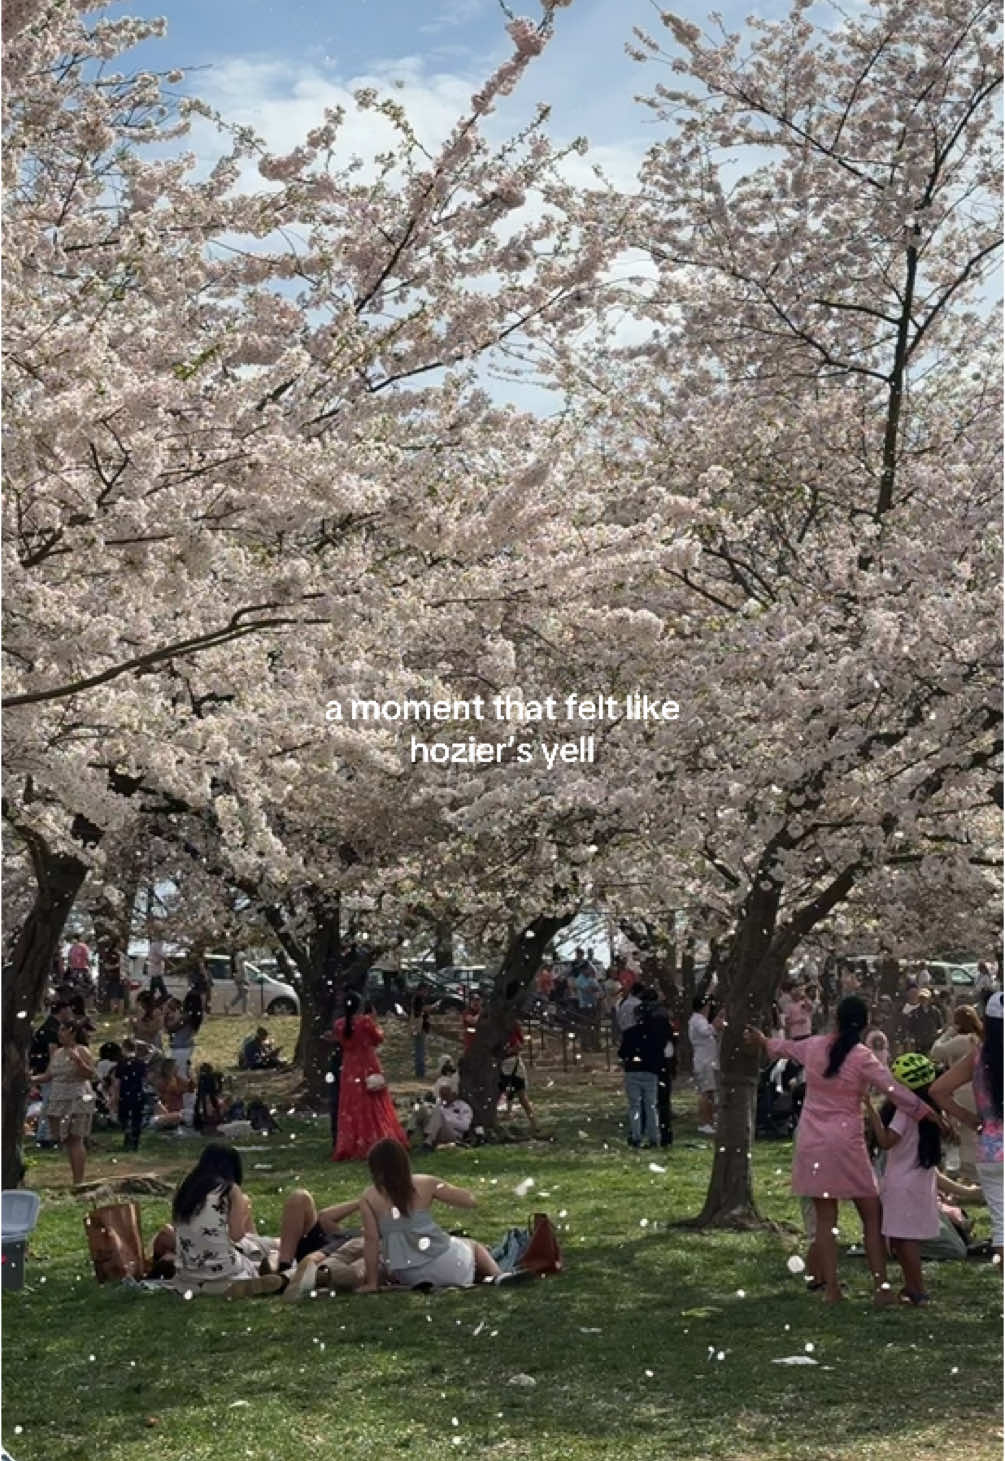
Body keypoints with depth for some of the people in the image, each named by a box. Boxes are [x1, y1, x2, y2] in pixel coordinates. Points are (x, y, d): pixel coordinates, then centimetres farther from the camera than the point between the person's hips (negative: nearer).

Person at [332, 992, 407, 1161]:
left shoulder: (339, 1024, -4)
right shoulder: (366, 1021, -13)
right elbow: (379, 1038, -1)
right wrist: (374, 1021, 10)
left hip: (350, 1070, 3)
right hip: (369, 1068, -2)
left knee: (352, 1108, 7)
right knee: (374, 1107, 6)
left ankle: (352, 1148, 5)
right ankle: (380, 1143, 8)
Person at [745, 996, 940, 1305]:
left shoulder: (814, 1046, 3)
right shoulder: (862, 1057, -11)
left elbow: (785, 1047, 23)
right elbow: (895, 1091, -14)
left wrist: (762, 1041, 44)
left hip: (812, 1142, 4)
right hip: (845, 1143, -4)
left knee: (825, 1217, 10)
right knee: (872, 1216, 6)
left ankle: (831, 1289, 8)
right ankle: (881, 1287, 3)